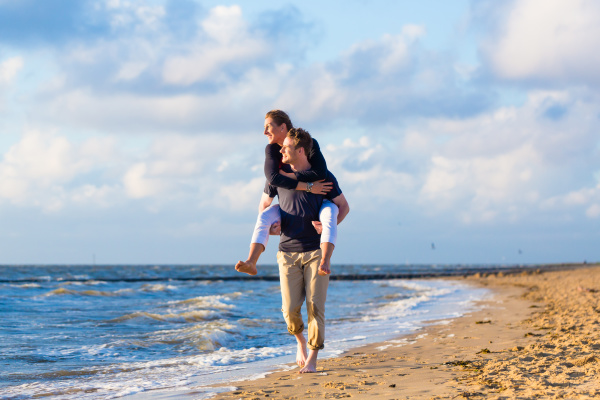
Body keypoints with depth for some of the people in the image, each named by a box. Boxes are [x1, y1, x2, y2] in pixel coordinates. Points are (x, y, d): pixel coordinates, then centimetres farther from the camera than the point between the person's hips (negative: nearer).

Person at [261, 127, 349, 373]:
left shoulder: (323, 177, -1)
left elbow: (343, 206, 10)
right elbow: (265, 204, 20)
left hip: (316, 250, -2)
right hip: (288, 251, 2)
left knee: (315, 306, -7)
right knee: (290, 309, -5)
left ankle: (312, 360, 1)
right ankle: (300, 340, 26)